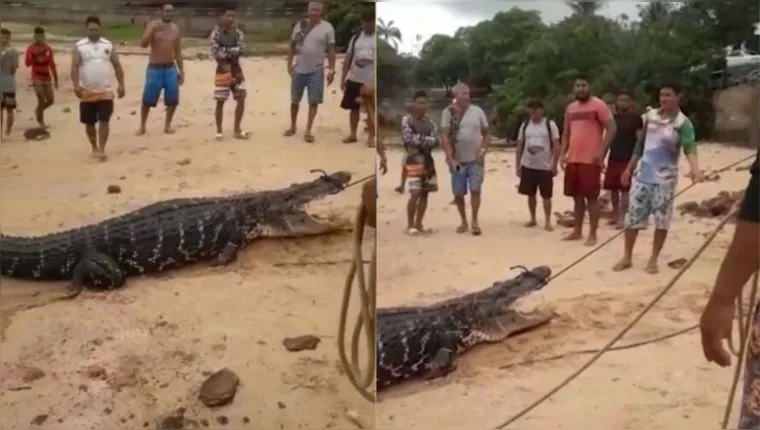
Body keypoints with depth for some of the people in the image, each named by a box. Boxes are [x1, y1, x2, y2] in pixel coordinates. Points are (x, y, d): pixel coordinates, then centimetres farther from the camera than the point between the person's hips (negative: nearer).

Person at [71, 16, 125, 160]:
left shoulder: (108, 45, 5)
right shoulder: (79, 47, -2)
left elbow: (117, 66, 7)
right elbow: (75, 67, -9)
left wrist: (121, 85, -1)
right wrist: (76, 85, -23)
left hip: (105, 92, 0)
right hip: (87, 92, 0)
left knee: (104, 121, -7)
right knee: (89, 123, 9)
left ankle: (102, 149, -4)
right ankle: (94, 148, 25)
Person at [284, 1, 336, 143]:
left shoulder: (327, 28, -5)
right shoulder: (300, 25, 2)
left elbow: (331, 50, -3)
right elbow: (292, 46, 8)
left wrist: (332, 70, -9)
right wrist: (289, 64, 0)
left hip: (316, 70, -2)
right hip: (299, 69, 3)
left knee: (314, 101, -3)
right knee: (294, 100, 11)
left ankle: (308, 131, 2)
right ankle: (293, 126, 27)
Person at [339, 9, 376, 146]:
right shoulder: (356, 38, 7)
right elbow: (348, 59, 10)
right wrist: (343, 79, 7)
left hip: (371, 81, -4)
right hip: (354, 79, 4)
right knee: (354, 108, 10)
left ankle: (371, 136, 16)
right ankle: (353, 134, 23)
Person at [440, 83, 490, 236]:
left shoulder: (477, 111, 3)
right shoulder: (448, 112, -3)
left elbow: (487, 134, 9)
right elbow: (444, 137, -7)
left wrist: (483, 151, -5)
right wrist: (451, 158, -14)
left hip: (475, 160, 0)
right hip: (458, 160, 0)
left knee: (475, 189, -8)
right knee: (458, 193, 6)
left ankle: (475, 221, 2)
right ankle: (463, 221, 23)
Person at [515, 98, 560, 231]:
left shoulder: (550, 125, -4)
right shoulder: (525, 126, 6)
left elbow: (556, 146, -4)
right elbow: (519, 146, 10)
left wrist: (554, 165, -9)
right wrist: (517, 165, 6)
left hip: (545, 167, -3)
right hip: (528, 166, 3)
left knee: (546, 196, 0)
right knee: (531, 194, 10)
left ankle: (547, 221, 6)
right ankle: (533, 219, 22)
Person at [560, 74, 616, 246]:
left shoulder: (598, 105, -5)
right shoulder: (570, 108, 15)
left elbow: (611, 128, -9)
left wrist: (601, 152, -16)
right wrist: (563, 154, 9)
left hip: (591, 159, -6)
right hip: (573, 159, 7)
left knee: (592, 197, -4)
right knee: (577, 196, 11)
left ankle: (592, 234, 1)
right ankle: (577, 231, 20)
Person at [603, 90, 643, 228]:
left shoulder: (636, 118, -2)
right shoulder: (613, 117, 13)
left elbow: (640, 140, -5)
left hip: (628, 159, -5)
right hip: (613, 158, 5)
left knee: (625, 189, -6)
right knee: (612, 188, 8)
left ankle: (622, 218, -4)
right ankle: (615, 215, 20)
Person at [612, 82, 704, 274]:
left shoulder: (682, 123, -10)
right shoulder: (650, 116, 5)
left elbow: (690, 146, -25)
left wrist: (694, 168, -44)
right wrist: (629, 168, 15)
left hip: (665, 178, -4)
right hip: (643, 174, 4)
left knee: (662, 220, 1)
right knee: (632, 216, 4)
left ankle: (653, 260, 14)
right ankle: (627, 257, 15)